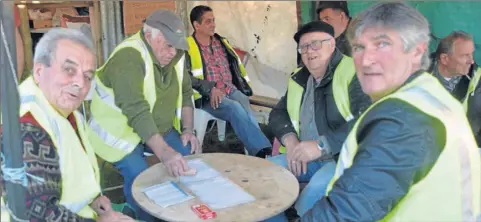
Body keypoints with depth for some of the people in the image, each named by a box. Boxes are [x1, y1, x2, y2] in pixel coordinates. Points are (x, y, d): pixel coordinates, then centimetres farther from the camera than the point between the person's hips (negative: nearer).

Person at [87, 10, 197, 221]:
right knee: (140, 176, -27)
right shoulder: (128, 58, -28)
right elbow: (137, 111, -38)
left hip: (160, 129, 7)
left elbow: (185, 93, 8)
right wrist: (164, 151, -47)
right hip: (121, 132, -6)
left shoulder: (175, 56, -3)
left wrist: (188, 130, -6)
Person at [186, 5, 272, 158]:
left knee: (246, 110, -28)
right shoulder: (187, 47, -3)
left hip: (231, 90, 5)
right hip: (208, 97, -5)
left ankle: (258, 152, -42)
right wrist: (210, 89, -20)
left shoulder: (221, 42, 20)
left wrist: (243, 84, 14)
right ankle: (263, 151, -43)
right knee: (236, 108, -34)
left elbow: (236, 64, 28)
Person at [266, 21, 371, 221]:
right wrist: (289, 138, -4)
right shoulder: (299, 78, 14)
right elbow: (278, 114, 19)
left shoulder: (354, 73, -10)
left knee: (313, 193, -34)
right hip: (305, 157, 7)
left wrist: (322, 146, -25)